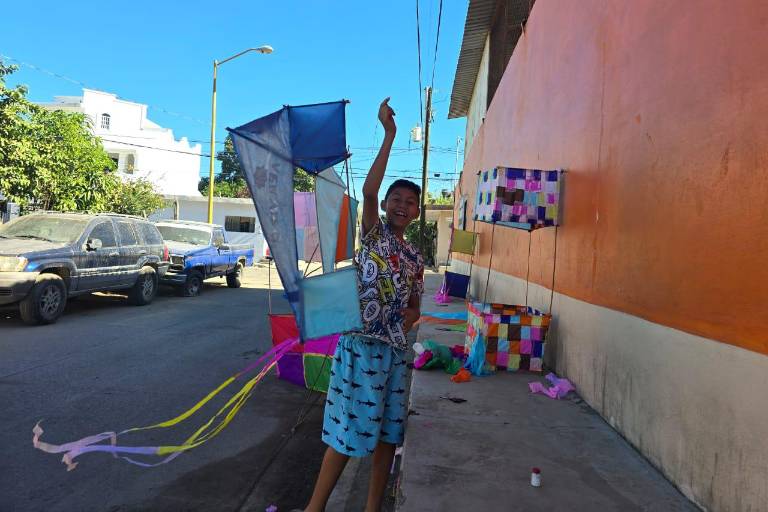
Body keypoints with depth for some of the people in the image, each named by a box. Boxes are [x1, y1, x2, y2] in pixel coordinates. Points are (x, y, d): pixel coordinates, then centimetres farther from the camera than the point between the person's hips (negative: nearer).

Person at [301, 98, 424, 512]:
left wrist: (407, 319, -4)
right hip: (360, 345, -6)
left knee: (387, 433, 12)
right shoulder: (373, 233, -1)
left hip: (395, 350, 6)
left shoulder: (415, 259, 13)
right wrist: (389, 135, -21)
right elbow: (368, 190, -20)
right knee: (347, 432, -1)